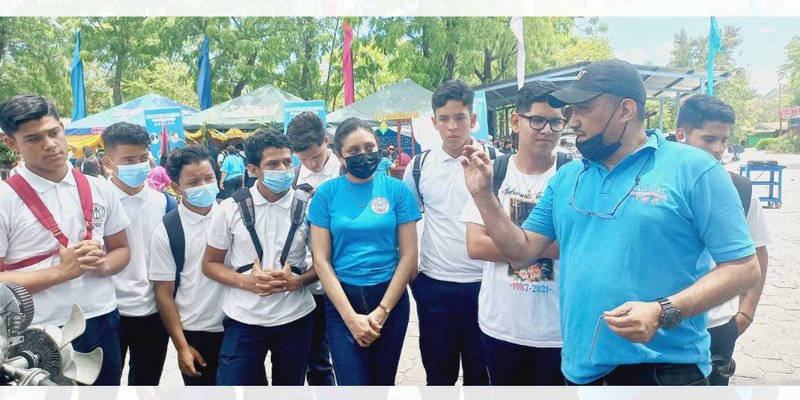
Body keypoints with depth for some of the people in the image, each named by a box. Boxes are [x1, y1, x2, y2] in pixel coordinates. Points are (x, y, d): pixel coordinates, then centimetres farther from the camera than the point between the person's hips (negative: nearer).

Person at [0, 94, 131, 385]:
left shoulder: (99, 190, 3)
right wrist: (61, 271, -20)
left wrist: (101, 264, -10)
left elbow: (122, 250, 11)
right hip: (40, 336, -4)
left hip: (102, 325, 4)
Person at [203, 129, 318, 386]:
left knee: (290, 386, 18)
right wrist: (247, 281, -15)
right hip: (243, 319, -1)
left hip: (294, 318, 1)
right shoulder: (231, 208, -5)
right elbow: (210, 264, 3)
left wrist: (298, 281, -15)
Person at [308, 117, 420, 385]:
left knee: (383, 382, 17)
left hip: (390, 297, 1)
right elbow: (321, 259, -5)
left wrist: (381, 311, -9)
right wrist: (351, 317, -12)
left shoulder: (397, 189, -3)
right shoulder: (326, 194, -3)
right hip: (342, 298, -1)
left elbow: (409, 255, -3)